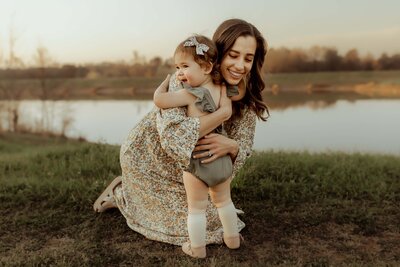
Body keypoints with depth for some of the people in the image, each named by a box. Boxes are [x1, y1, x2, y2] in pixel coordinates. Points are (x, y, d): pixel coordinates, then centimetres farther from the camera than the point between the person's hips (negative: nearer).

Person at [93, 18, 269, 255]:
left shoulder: (246, 97, -14)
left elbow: (244, 147, -15)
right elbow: (174, 136, -46)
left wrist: (229, 145, -38)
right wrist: (224, 112, -43)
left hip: (182, 166, 7)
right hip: (147, 156, -6)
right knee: (185, 223, 4)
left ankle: (137, 192, 35)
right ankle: (121, 194, 22)